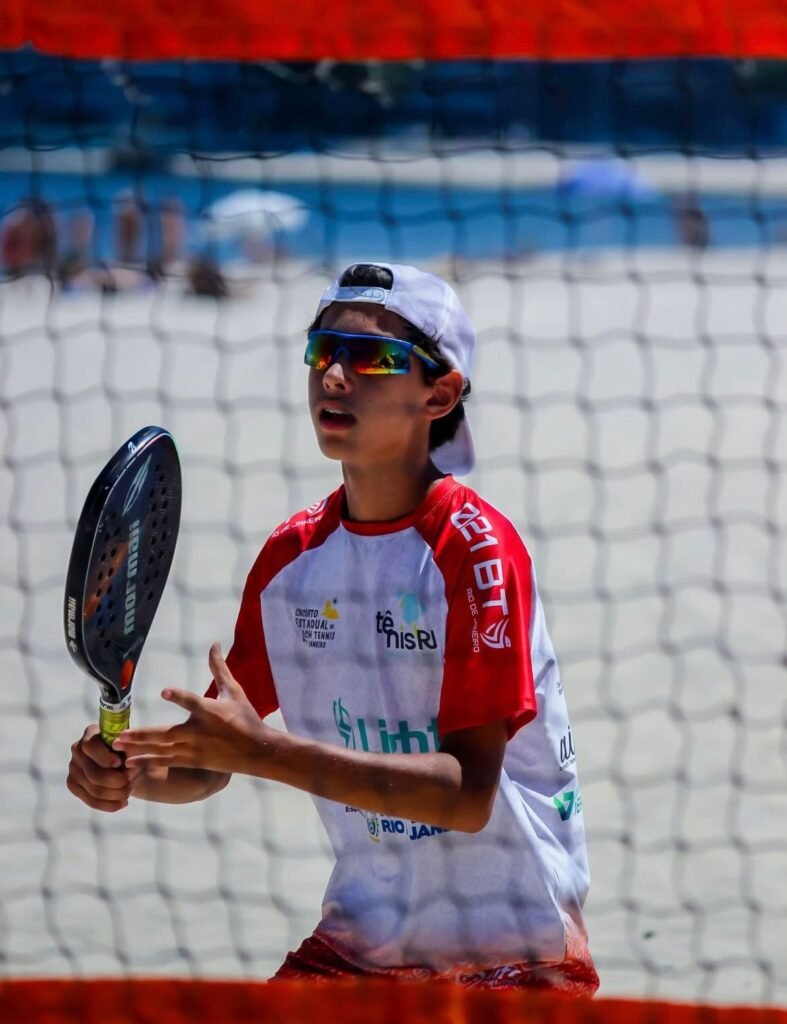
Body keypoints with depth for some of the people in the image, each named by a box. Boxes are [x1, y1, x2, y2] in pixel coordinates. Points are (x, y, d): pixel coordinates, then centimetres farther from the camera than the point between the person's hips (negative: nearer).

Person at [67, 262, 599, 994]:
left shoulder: (476, 549, -15)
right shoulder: (290, 555, 2)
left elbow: (467, 795, -22)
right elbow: (210, 762, 10)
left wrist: (264, 752, -28)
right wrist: (128, 771, -12)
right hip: (357, 947, 5)